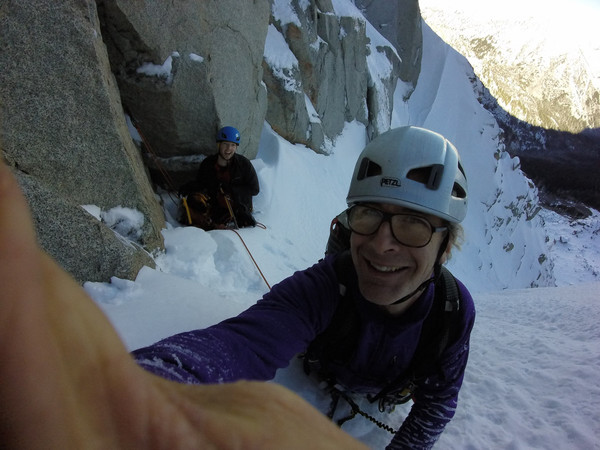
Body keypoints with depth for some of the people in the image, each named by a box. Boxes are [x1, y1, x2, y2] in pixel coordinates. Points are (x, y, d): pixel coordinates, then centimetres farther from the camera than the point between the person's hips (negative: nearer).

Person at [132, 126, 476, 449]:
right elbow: (239, 344, -68)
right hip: (322, 377, -1)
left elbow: (439, 401, -18)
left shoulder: (456, 309, -36)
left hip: (385, 400, 2)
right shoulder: (322, 288, -47)